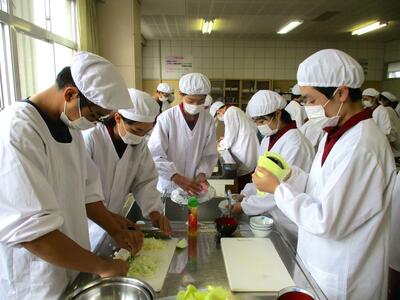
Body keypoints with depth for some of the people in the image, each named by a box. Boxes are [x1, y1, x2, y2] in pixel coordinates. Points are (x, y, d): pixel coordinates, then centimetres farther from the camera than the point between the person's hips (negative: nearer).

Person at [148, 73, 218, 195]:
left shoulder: (208, 121, -8)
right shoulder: (166, 119, -17)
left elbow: (210, 155, 0)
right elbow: (154, 156, -19)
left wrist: (202, 174, -17)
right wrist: (178, 178, -27)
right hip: (168, 187, -2)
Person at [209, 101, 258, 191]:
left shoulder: (229, 113, -12)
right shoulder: (235, 110, 18)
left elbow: (230, 140, -12)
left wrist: (222, 143, 6)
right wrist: (225, 140, 23)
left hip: (244, 153, -10)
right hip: (250, 150, 10)